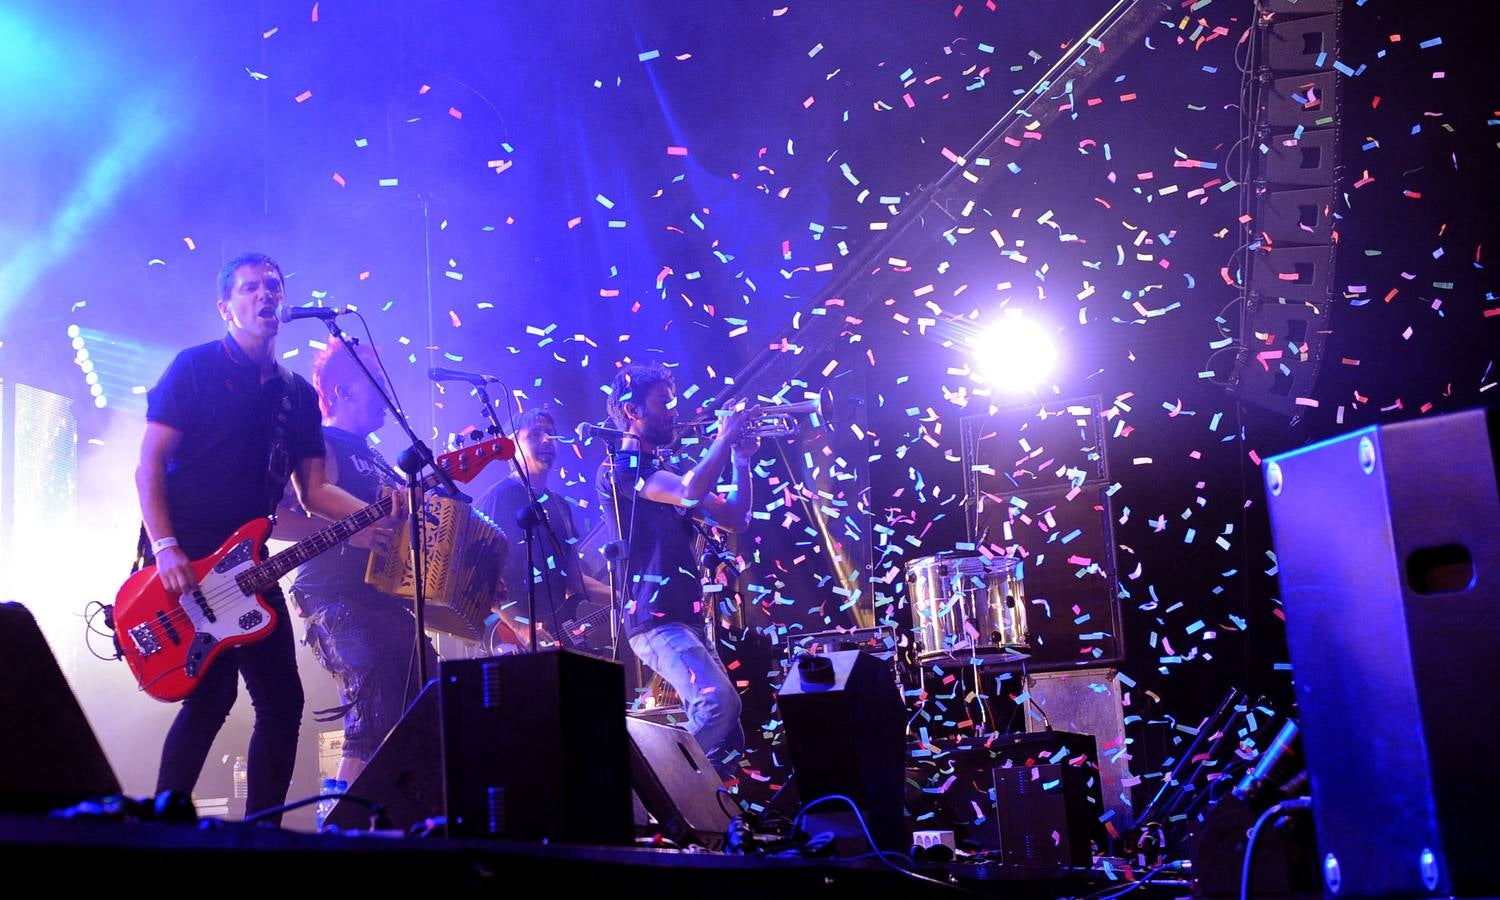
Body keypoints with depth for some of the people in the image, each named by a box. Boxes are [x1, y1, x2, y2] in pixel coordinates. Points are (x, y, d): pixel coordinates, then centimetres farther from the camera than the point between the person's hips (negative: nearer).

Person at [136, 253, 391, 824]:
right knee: (212, 697, -13)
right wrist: (165, 549, -19)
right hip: (184, 563, -6)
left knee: (282, 701, 3)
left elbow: (314, 491, 13)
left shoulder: (297, 394, 15)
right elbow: (150, 464, -7)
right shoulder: (196, 367, -2)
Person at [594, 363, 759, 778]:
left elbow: (734, 519, 20)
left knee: (728, 732, 9)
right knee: (718, 702, -27)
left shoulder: (666, 472, 22)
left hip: (687, 617, 9)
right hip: (656, 619, -9)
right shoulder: (620, 468, -6)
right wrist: (725, 437, -11)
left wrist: (741, 459, 9)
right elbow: (691, 492, -24)